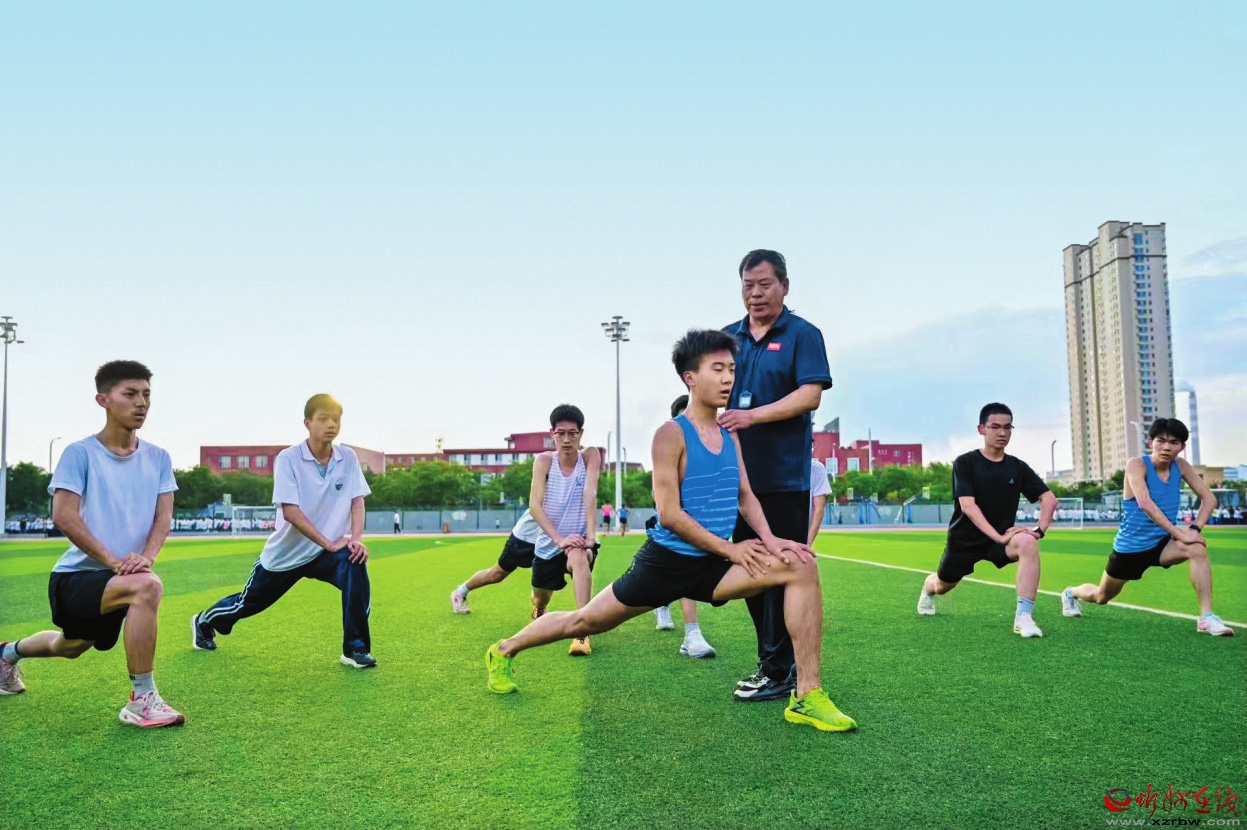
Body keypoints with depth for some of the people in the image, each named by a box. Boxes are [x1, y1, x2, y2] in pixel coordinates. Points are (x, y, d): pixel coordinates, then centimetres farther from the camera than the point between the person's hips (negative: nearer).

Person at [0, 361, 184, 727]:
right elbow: (64, 517, -18)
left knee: (70, 646, 28)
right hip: (75, 575, -6)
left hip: (113, 580, 6)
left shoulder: (158, 459, 1)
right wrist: (113, 561, -26)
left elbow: (164, 515, -4)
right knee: (146, 587, -34)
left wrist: (146, 557, -24)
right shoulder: (80, 454, -12)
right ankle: (142, 699, -24)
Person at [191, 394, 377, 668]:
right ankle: (204, 622, 51)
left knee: (356, 566, -29)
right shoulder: (288, 458, -18)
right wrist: (329, 543, -27)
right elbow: (290, 512, -23)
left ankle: (356, 649, -18)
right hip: (286, 552, -1)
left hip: (327, 551, 2)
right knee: (248, 602, 16)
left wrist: (355, 539, -24)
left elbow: (357, 501, -6)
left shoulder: (348, 458, -7)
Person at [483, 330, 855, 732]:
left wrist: (769, 539, -9)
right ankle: (504, 650, 36)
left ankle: (807, 696, -12)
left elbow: (745, 496, 10)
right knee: (584, 622, 8)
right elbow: (669, 514, -19)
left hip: (712, 565, 5)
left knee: (802, 567, -13)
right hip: (666, 562, -5)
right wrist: (731, 550, -15)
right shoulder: (672, 434, -15)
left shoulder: (731, 436, 6)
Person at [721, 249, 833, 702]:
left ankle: (780, 671, 8)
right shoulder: (727, 337, 13)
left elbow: (810, 394, -12)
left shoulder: (803, 335, -1)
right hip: (737, 473, 5)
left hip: (783, 477, -5)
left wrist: (753, 416, -22)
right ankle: (772, 660, 23)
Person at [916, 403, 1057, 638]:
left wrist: (1040, 529, -20)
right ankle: (928, 587, 58)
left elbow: (1049, 499, -2)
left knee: (1028, 543, -32)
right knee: (942, 586, 16)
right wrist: (997, 536, -33)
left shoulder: (1018, 467, -3)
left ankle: (1023, 617, -32)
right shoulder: (965, 463, -14)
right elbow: (967, 505, -24)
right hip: (964, 539, -1)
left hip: (1001, 537, 1)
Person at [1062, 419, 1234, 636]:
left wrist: (1195, 528, -22)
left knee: (1197, 548, -29)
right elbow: (1145, 504, -34)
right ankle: (1071, 593, 49)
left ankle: (1206, 617, -26)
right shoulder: (1136, 465, -21)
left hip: (1162, 543, 3)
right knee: (1101, 597, 13)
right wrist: (1179, 533, -38)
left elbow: (1209, 498, -5)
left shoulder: (1180, 466, -5)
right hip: (1130, 546, -3)